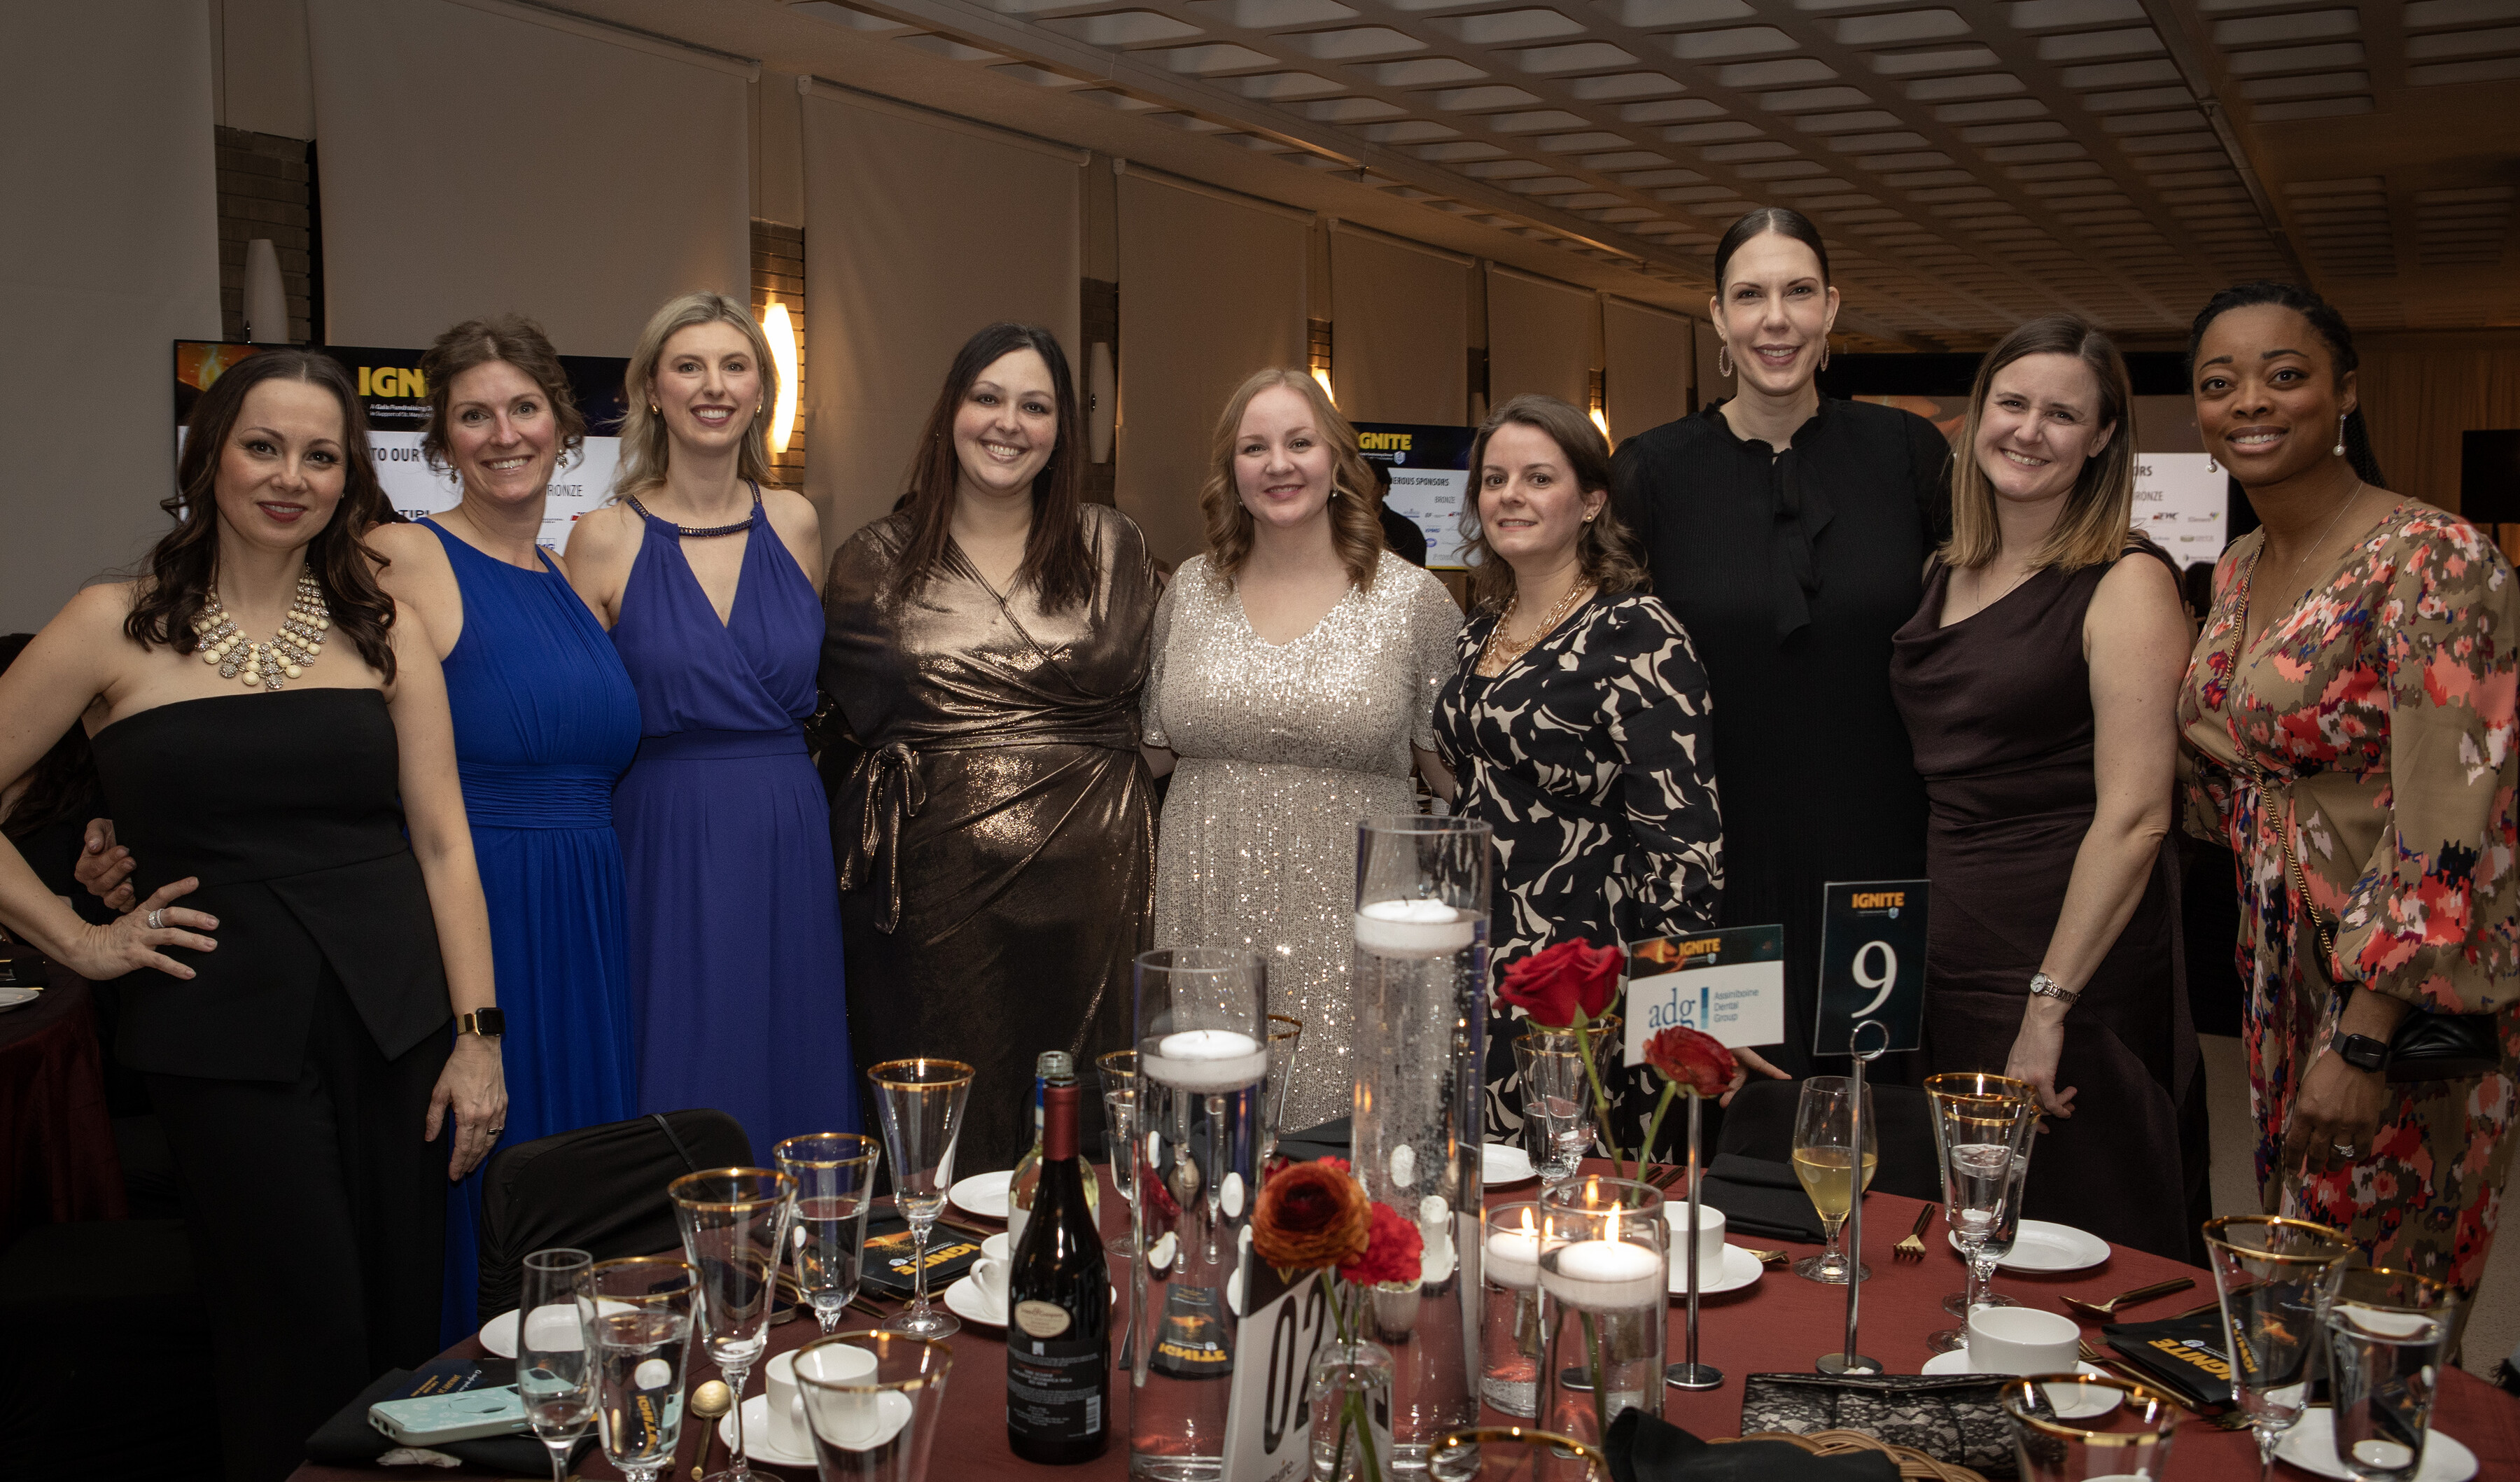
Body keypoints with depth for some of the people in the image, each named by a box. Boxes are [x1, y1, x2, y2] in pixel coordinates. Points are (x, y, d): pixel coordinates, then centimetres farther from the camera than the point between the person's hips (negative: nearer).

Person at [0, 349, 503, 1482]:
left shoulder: (382, 631, 8)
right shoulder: (118, 626, 2)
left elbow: (443, 842, 5)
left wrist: (477, 1036, 0)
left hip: (399, 1023, 2)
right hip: (227, 1036, -2)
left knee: (406, 1339, 7)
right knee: (304, 1357, 0)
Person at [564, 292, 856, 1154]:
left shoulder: (795, 524, 7)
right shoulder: (606, 539, -3)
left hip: (789, 848, 3)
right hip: (666, 852, -3)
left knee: (796, 1080, 10)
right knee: (682, 1094, 3)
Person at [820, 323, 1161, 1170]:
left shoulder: (1114, 549, 8)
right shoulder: (875, 565, 6)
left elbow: (1154, 702, 14)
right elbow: (859, 717, 12)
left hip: (1090, 882, 1)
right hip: (938, 888, -1)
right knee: (950, 1139, 2)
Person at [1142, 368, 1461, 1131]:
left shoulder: (1414, 599, 1)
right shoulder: (1190, 590, 9)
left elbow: (1460, 776, 5)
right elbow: (1154, 751, 18)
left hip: (1348, 928, -2)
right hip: (1209, 921, 3)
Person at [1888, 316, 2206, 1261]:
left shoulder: (2127, 582, -9)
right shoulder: (1945, 574, 11)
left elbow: (2134, 816, -16)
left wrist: (2049, 1005, -20)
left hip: (2076, 969, -6)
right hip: (1945, 957, 6)